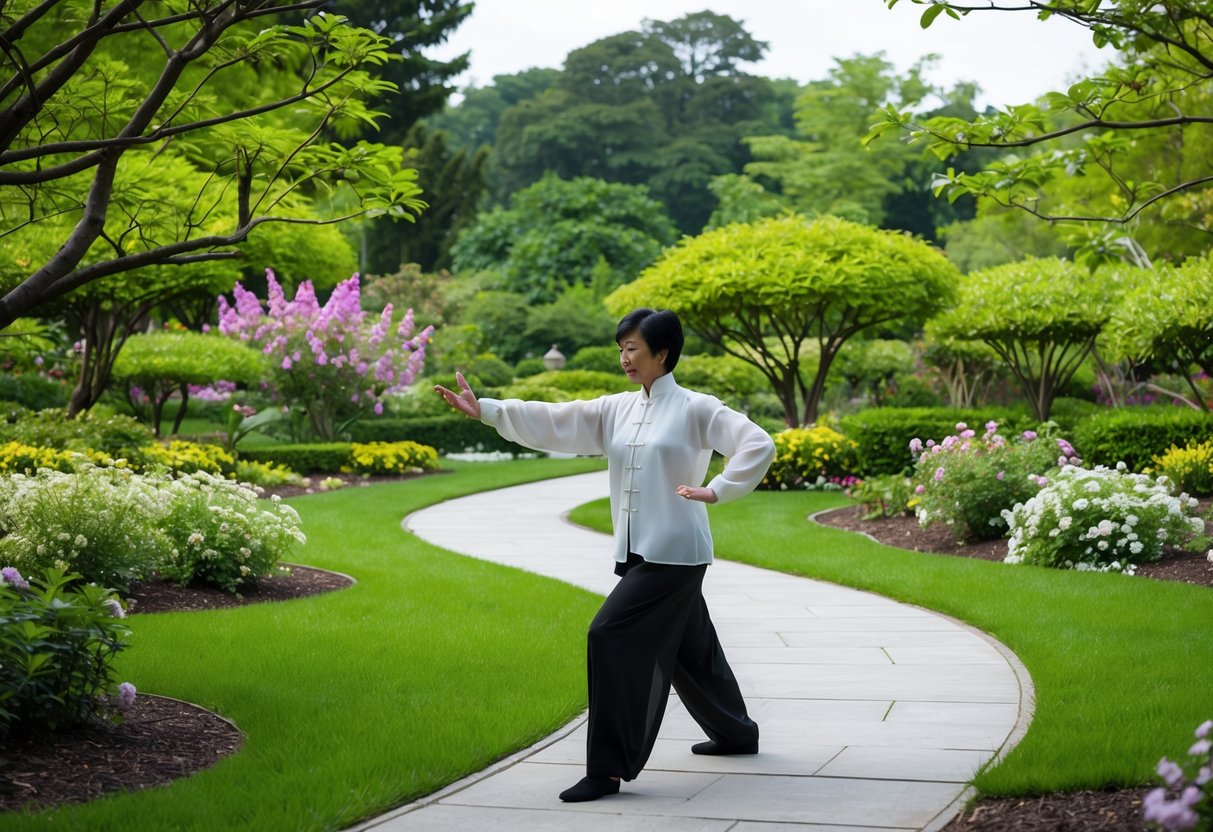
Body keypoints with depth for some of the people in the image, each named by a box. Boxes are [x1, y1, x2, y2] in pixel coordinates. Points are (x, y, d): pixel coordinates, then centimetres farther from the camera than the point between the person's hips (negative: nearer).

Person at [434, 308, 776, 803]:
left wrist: (717, 491, -18)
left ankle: (609, 769, -13)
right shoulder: (617, 410, 11)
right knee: (689, 649, 20)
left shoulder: (696, 410, -7)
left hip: (674, 553, -7)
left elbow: (759, 445, -13)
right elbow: (554, 424, 3)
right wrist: (483, 409, -6)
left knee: (611, 636, -17)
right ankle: (735, 732, 42)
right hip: (637, 553, 7)